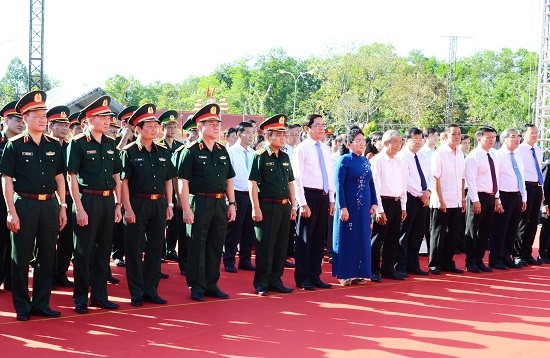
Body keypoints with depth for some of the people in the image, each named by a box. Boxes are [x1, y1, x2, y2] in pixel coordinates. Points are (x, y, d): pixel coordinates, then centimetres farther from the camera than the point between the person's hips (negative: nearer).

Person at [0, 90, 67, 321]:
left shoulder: (54, 146, 8)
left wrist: (62, 207, 7)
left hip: (49, 205, 4)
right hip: (24, 205, -4)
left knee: (47, 257, 9)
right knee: (21, 258, 3)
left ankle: (41, 303, 19)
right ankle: (22, 306, 13)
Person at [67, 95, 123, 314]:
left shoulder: (111, 144, 11)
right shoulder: (78, 144, -6)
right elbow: (72, 177, -10)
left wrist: (118, 204, 7)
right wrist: (79, 208, -15)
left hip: (108, 201, 6)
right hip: (87, 200, -6)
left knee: (104, 250, 11)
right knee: (84, 252, 1)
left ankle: (99, 295, 20)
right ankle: (80, 298, 11)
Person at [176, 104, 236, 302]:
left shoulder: (222, 151, 13)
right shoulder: (191, 151, -7)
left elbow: (229, 180, 17)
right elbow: (183, 182, -11)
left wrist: (232, 204, 9)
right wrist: (186, 209, -17)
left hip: (220, 204, 6)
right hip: (200, 203, -6)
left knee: (216, 246, 11)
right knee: (197, 246, 1)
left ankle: (212, 284, 21)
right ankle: (196, 287, 9)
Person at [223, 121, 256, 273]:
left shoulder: (253, 154, 9)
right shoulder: (231, 152, -8)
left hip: (251, 195, 6)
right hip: (236, 195, -6)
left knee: (249, 230, 11)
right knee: (233, 229, 1)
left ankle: (245, 260, 22)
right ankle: (229, 261, 13)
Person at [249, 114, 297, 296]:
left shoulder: (285, 157, 12)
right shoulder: (260, 157, -8)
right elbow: (253, 184, -12)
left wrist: (293, 206, 12)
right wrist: (256, 208, -16)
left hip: (284, 207, 7)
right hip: (267, 207, -7)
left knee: (281, 246, 11)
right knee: (265, 247, -1)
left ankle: (275, 280, 21)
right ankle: (261, 283, 9)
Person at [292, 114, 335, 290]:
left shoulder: (326, 149, 12)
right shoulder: (301, 149, -8)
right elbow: (297, 178, -11)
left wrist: (331, 200, 12)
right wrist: (302, 203, -16)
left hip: (324, 196, 7)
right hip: (309, 195, -7)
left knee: (319, 238, 11)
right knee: (304, 238, 1)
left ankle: (314, 276, 21)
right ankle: (302, 278, 10)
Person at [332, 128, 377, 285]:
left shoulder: (365, 161, 11)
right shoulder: (344, 160, -8)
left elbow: (371, 183, 14)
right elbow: (339, 185, -13)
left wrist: (374, 203, 5)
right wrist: (342, 207, -18)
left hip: (364, 207, 6)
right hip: (349, 206, -6)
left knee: (362, 238, 9)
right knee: (347, 238, 0)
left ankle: (359, 272, 18)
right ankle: (345, 274, 8)